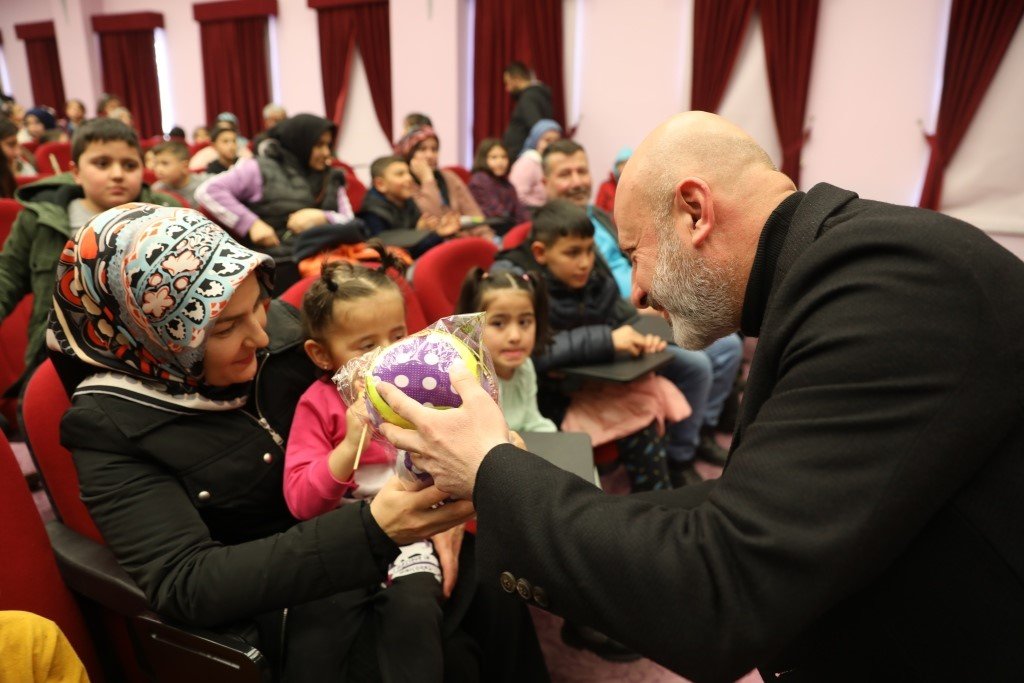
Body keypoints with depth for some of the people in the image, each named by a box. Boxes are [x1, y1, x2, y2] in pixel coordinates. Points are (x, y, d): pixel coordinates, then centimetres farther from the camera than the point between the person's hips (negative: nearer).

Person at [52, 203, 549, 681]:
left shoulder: (281, 327, -6)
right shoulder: (110, 427, -16)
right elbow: (186, 585, -25)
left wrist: (430, 503, -18)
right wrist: (373, 531, -38)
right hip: (268, 598, -4)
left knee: (493, 588, -16)